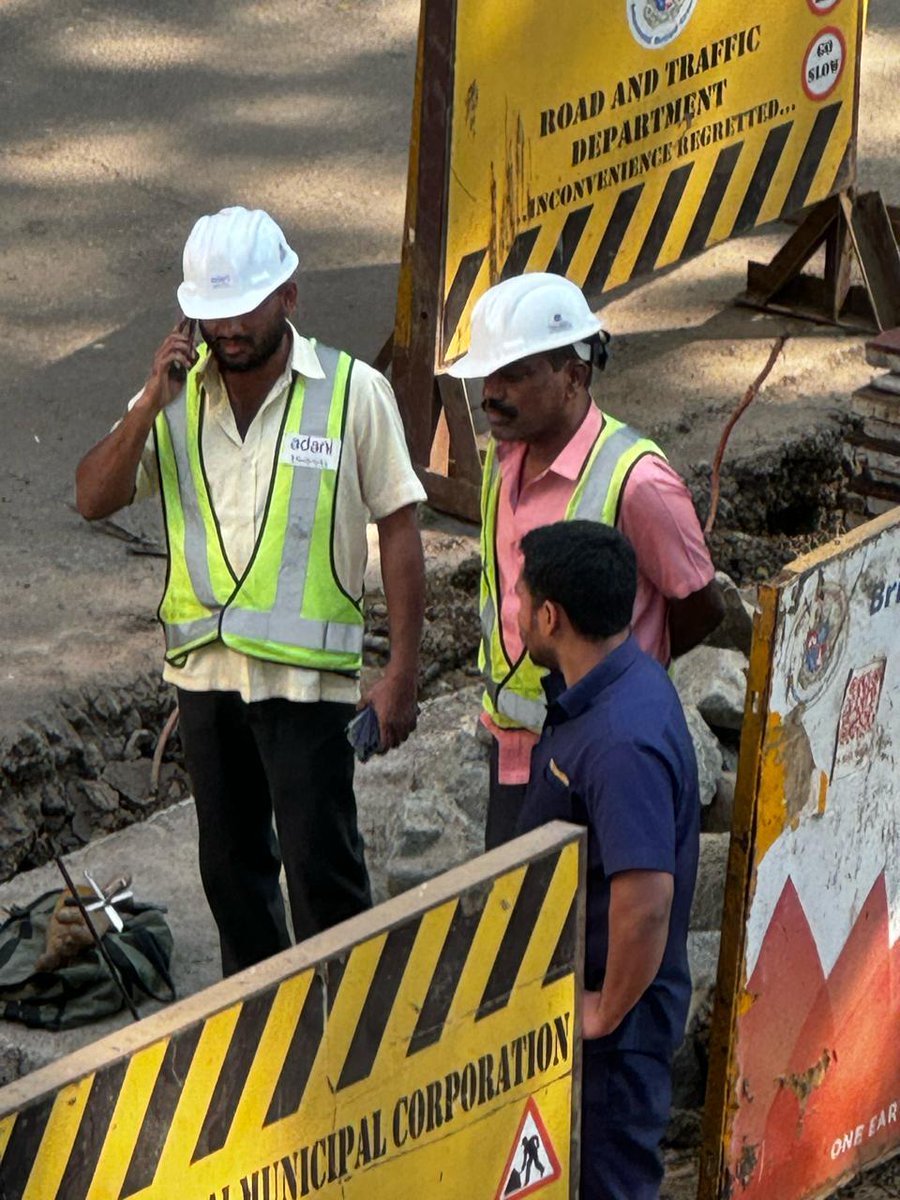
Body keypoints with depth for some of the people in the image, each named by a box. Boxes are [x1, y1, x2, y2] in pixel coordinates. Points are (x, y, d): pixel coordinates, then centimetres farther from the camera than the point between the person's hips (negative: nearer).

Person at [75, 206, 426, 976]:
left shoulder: (353, 392, -8)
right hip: (204, 666, 5)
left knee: (322, 866, -3)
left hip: (307, 674, -5)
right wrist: (152, 405, -17)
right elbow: (94, 499, -4)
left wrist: (402, 673, -9)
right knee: (231, 863, 16)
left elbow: (399, 531, -5)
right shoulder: (176, 393, 3)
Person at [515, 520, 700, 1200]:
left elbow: (646, 899, -38)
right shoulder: (622, 682, 3)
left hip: (611, 1023, -10)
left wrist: (608, 1011, -23)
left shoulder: (622, 742, -30)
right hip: (569, 992, 10)